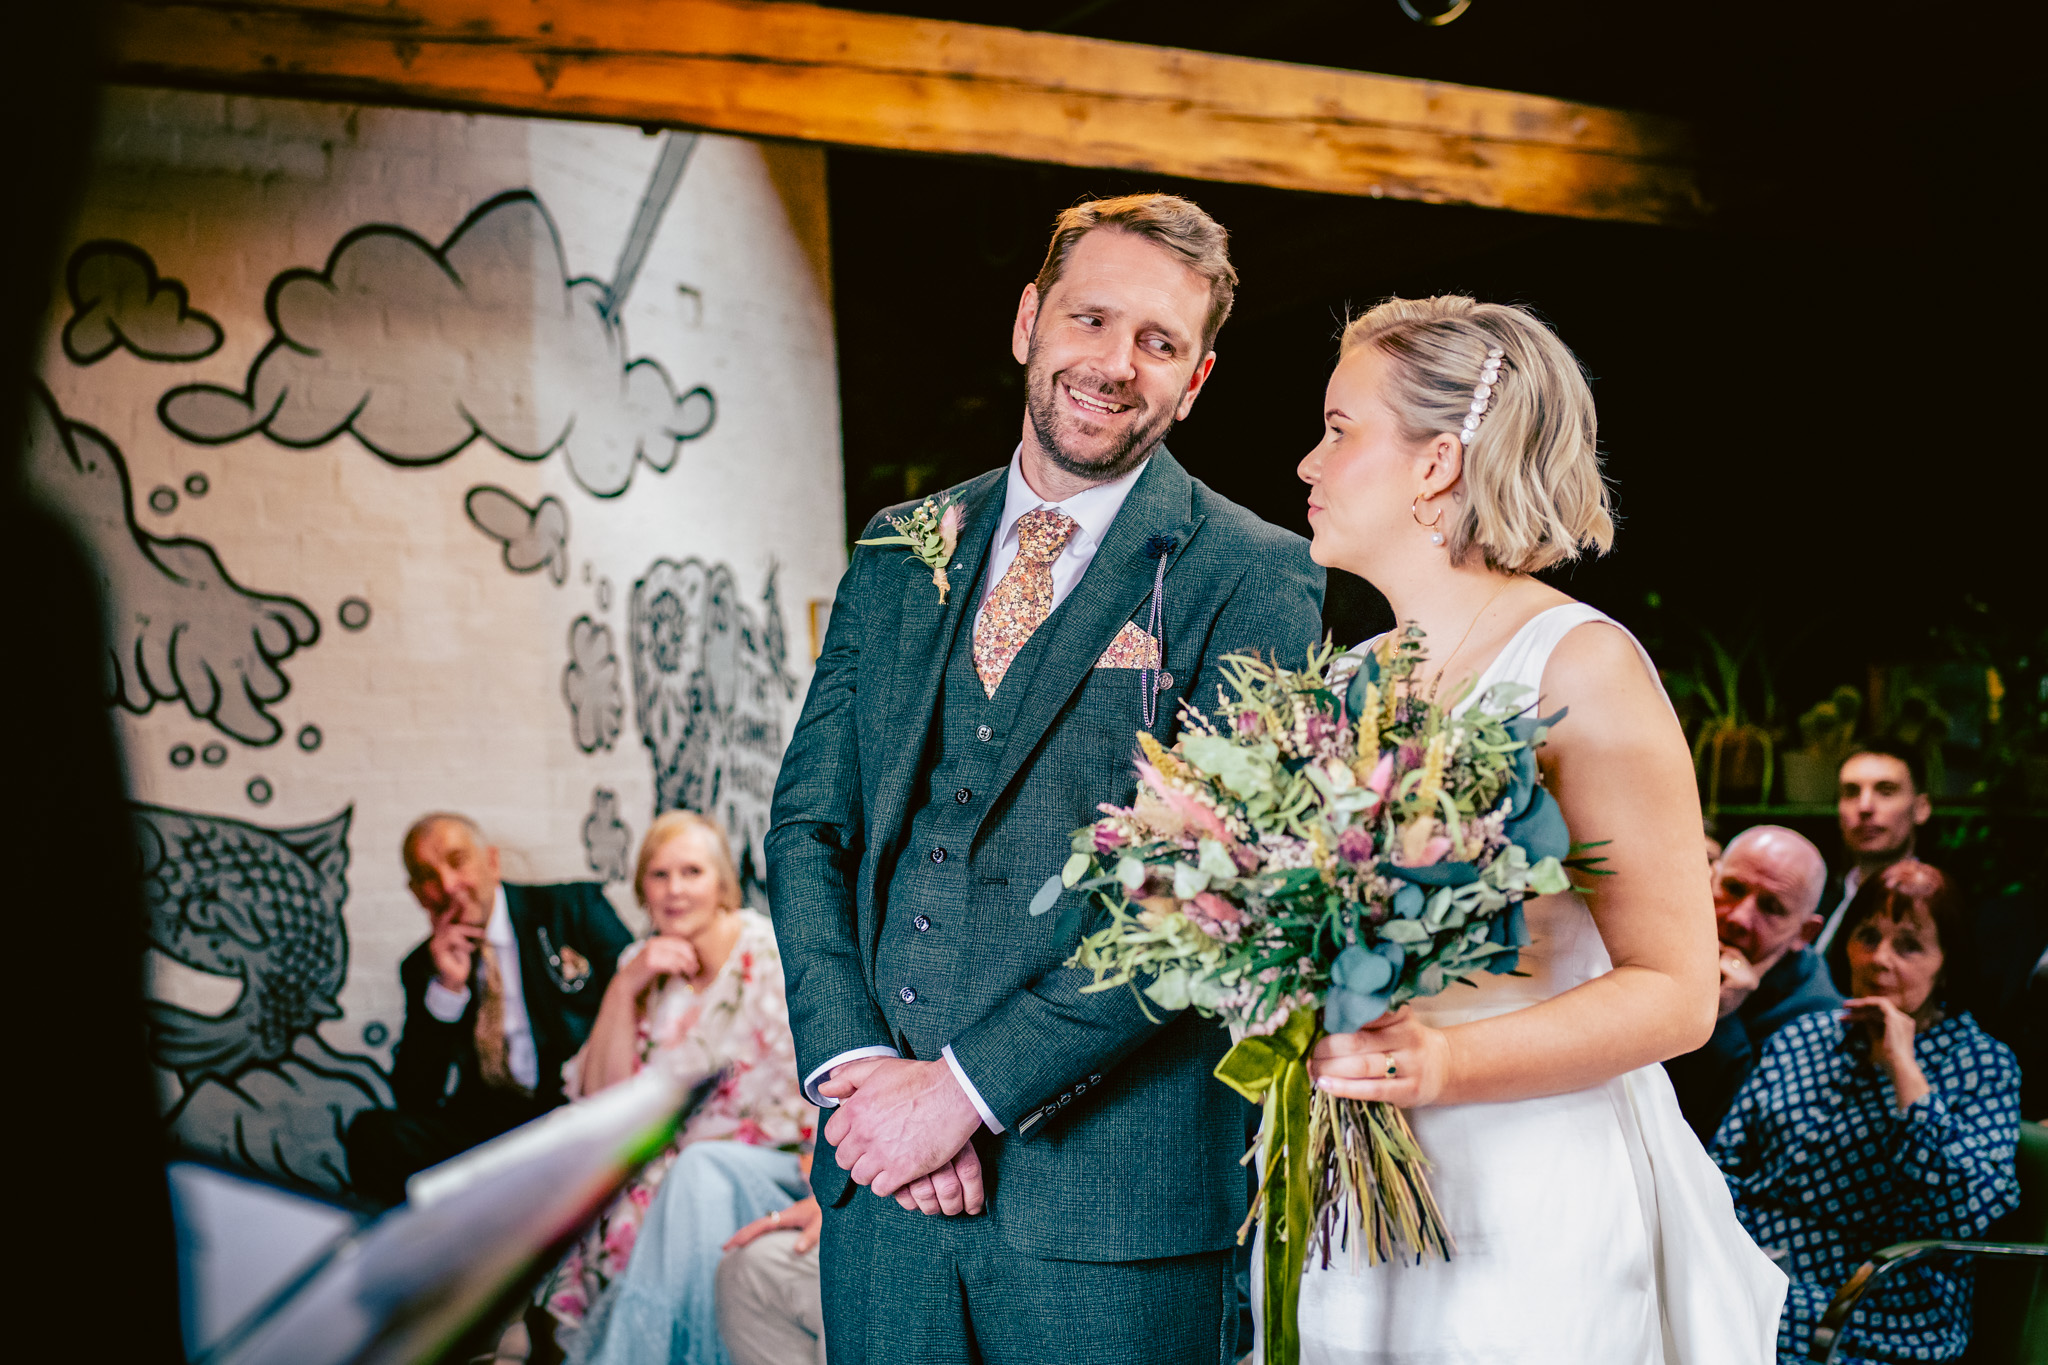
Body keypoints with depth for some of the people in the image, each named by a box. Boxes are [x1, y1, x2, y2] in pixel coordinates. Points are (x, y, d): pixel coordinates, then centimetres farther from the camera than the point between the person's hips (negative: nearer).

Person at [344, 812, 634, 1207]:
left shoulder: (575, 908, 7)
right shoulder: (423, 968, 15)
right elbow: (413, 1098, 7)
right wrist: (448, 988, -4)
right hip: (485, 1127, 4)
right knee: (374, 1133, -21)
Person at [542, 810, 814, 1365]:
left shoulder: (772, 956, -9)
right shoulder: (642, 966, 7)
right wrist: (624, 987, -10)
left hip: (775, 1171, -4)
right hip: (674, 1168, 4)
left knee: (698, 1170, -34)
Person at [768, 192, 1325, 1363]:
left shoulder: (1259, 581, -5)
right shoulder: (900, 555, 11)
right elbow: (809, 820, 8)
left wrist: (965, 1086, -15)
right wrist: (856, 1065, -7)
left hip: (1112, 1185, -4)